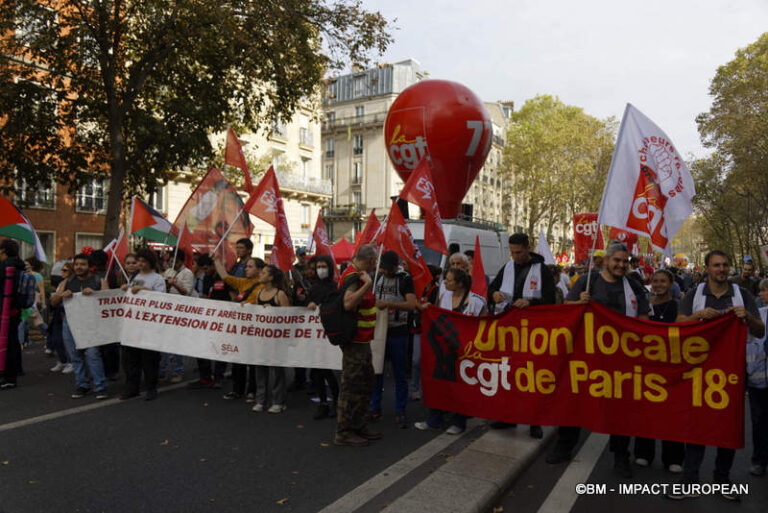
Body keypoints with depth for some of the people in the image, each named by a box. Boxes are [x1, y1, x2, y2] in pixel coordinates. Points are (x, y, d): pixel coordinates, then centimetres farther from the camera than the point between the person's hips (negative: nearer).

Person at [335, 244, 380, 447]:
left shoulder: (356, 274, 14)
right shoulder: (353, 276, -18)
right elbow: (348, 303, -34)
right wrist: (367, 284, -34)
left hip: (361, 340, 11)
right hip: (355, 340, -11)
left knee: (366, 383, 19)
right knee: (352, 385, -3)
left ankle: (357, 424, 31)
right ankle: (343, 432, 7)